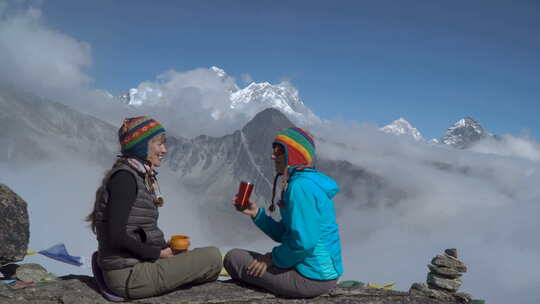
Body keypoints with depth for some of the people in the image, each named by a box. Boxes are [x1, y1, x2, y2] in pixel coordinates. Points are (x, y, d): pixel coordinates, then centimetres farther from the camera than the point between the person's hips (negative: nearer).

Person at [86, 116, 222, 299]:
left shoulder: (140, 176, 11)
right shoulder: (125, 177, -16)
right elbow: (117, 236, -23)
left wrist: (166, 247, 3)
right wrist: (157, 253, -12)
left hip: (133, 267, 9)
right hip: (128, 276, -9)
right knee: (213, 257, -8)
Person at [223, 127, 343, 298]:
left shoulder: (301, 186, -19)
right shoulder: (310, 181, 12)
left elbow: (304, 242, -26)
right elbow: (284, 234, 14)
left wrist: (274, 259, -11)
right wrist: (256, 213, 3)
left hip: (310, 277, -10)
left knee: (232, 258, 2)